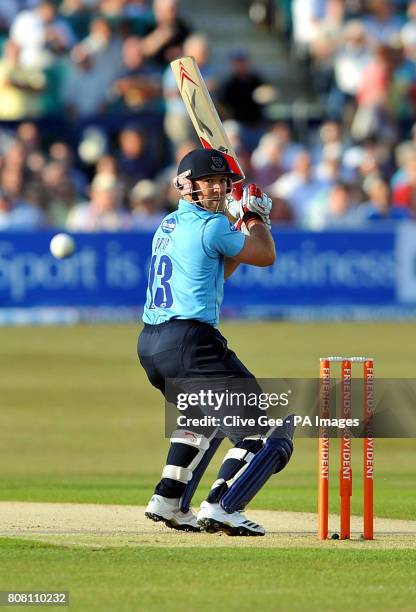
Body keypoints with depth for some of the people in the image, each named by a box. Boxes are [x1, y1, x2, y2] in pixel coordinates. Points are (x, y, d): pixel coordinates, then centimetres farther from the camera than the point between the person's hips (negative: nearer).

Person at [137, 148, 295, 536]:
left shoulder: (168, 226, 19)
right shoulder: (212, 226, -8)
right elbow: (266, 256, 5)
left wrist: (244, 227, 23)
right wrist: (255, 216, 21)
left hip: (149, 345, 9)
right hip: (188, 341, -9)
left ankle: (168, 501, 27)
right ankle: (220, 508, -20)